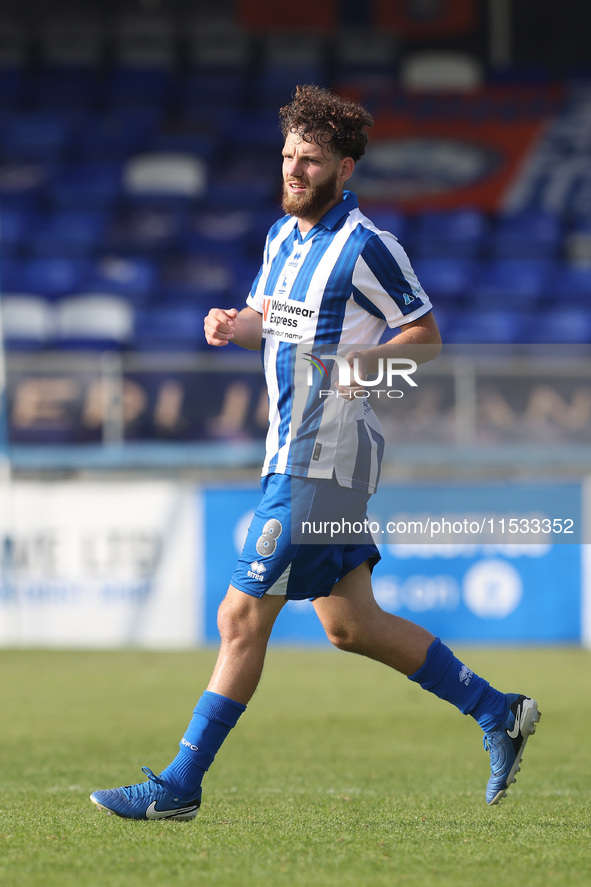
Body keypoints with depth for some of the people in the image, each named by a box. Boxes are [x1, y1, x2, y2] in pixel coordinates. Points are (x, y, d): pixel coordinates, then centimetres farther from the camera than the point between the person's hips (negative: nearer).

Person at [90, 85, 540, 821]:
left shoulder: (366, 247, -12)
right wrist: (233, 325, 3)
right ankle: (497, 713, 24)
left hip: (321, 459, -9)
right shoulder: (283, 235, 12)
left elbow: (427, 336, -6)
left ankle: (180, 786, -2)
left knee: (242, 617, -7)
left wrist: (369, 359, -24)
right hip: (294, 451, 9)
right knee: (351, 625, 13)